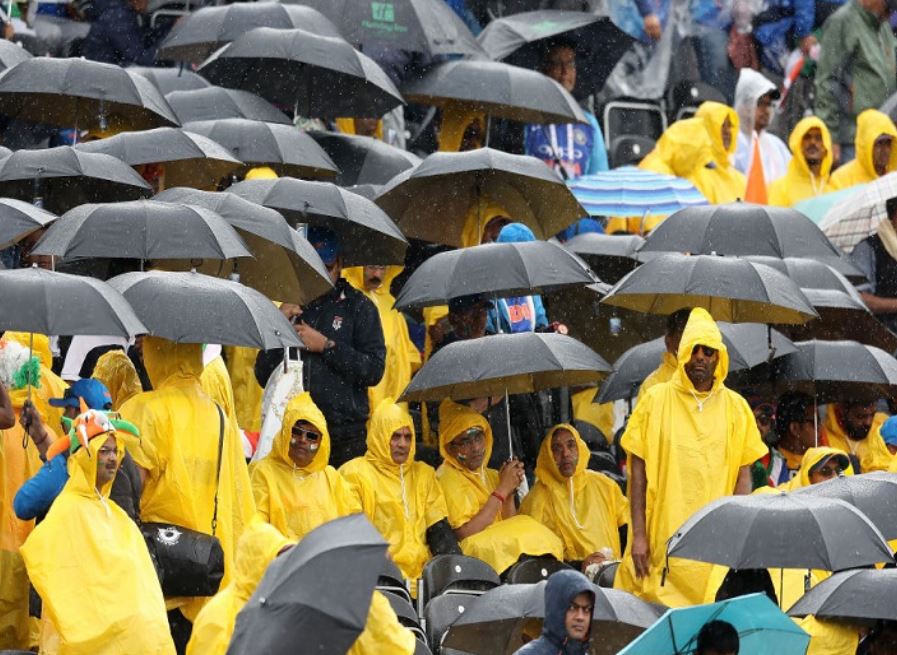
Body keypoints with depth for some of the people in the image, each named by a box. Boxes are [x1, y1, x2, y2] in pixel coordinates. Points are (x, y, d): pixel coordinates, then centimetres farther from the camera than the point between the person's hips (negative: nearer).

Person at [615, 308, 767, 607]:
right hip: (663, 539, -1)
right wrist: (638, 535, -4)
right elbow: (638, 470, 3)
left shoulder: (736, 407, 9)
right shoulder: (656, 400, 4)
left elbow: (743, 473, 10)